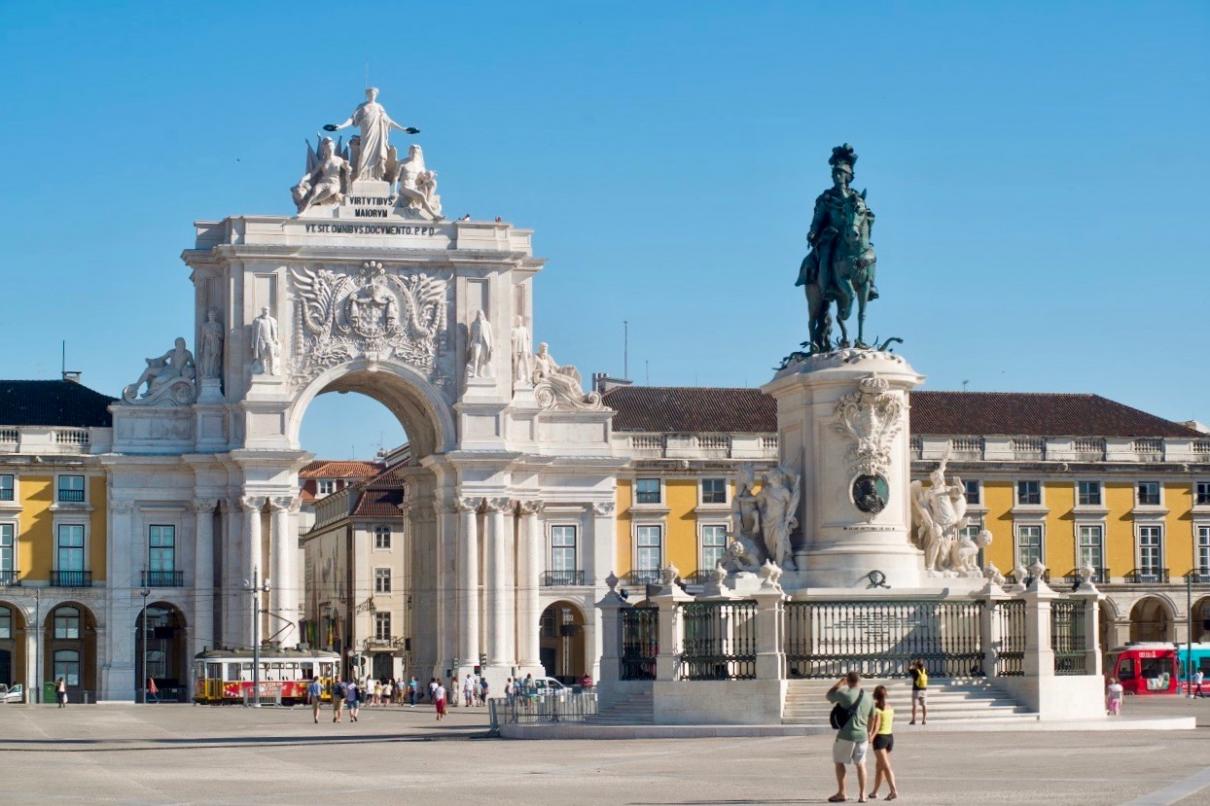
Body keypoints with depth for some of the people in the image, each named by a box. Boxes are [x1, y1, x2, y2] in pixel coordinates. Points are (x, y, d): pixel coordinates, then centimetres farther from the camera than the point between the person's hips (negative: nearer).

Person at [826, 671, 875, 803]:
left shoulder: (844, 694, -12)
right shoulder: (868, 698, 6)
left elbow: (829, 695, 6)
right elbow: (871, 719, 15)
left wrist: (840, 682, 17)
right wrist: (869, 734, 29)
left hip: (846, 734, -5)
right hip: (862, 735, 5)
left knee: (839, 762, 9)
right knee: (860, 764, 15)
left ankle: (841, 793, 7)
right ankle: (862, 794, 13)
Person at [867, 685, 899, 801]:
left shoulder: (876, 708, -11)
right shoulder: (890, 708, 9)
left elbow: (876, 726, -19)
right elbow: (891, 724, 8)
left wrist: (871, 737, -30)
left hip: (880, 738, -7)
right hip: (890, 736, 7)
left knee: (886, 766, -14)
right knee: (879, 765, 17)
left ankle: (894, 790, -26)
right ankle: (874, 791, 23)